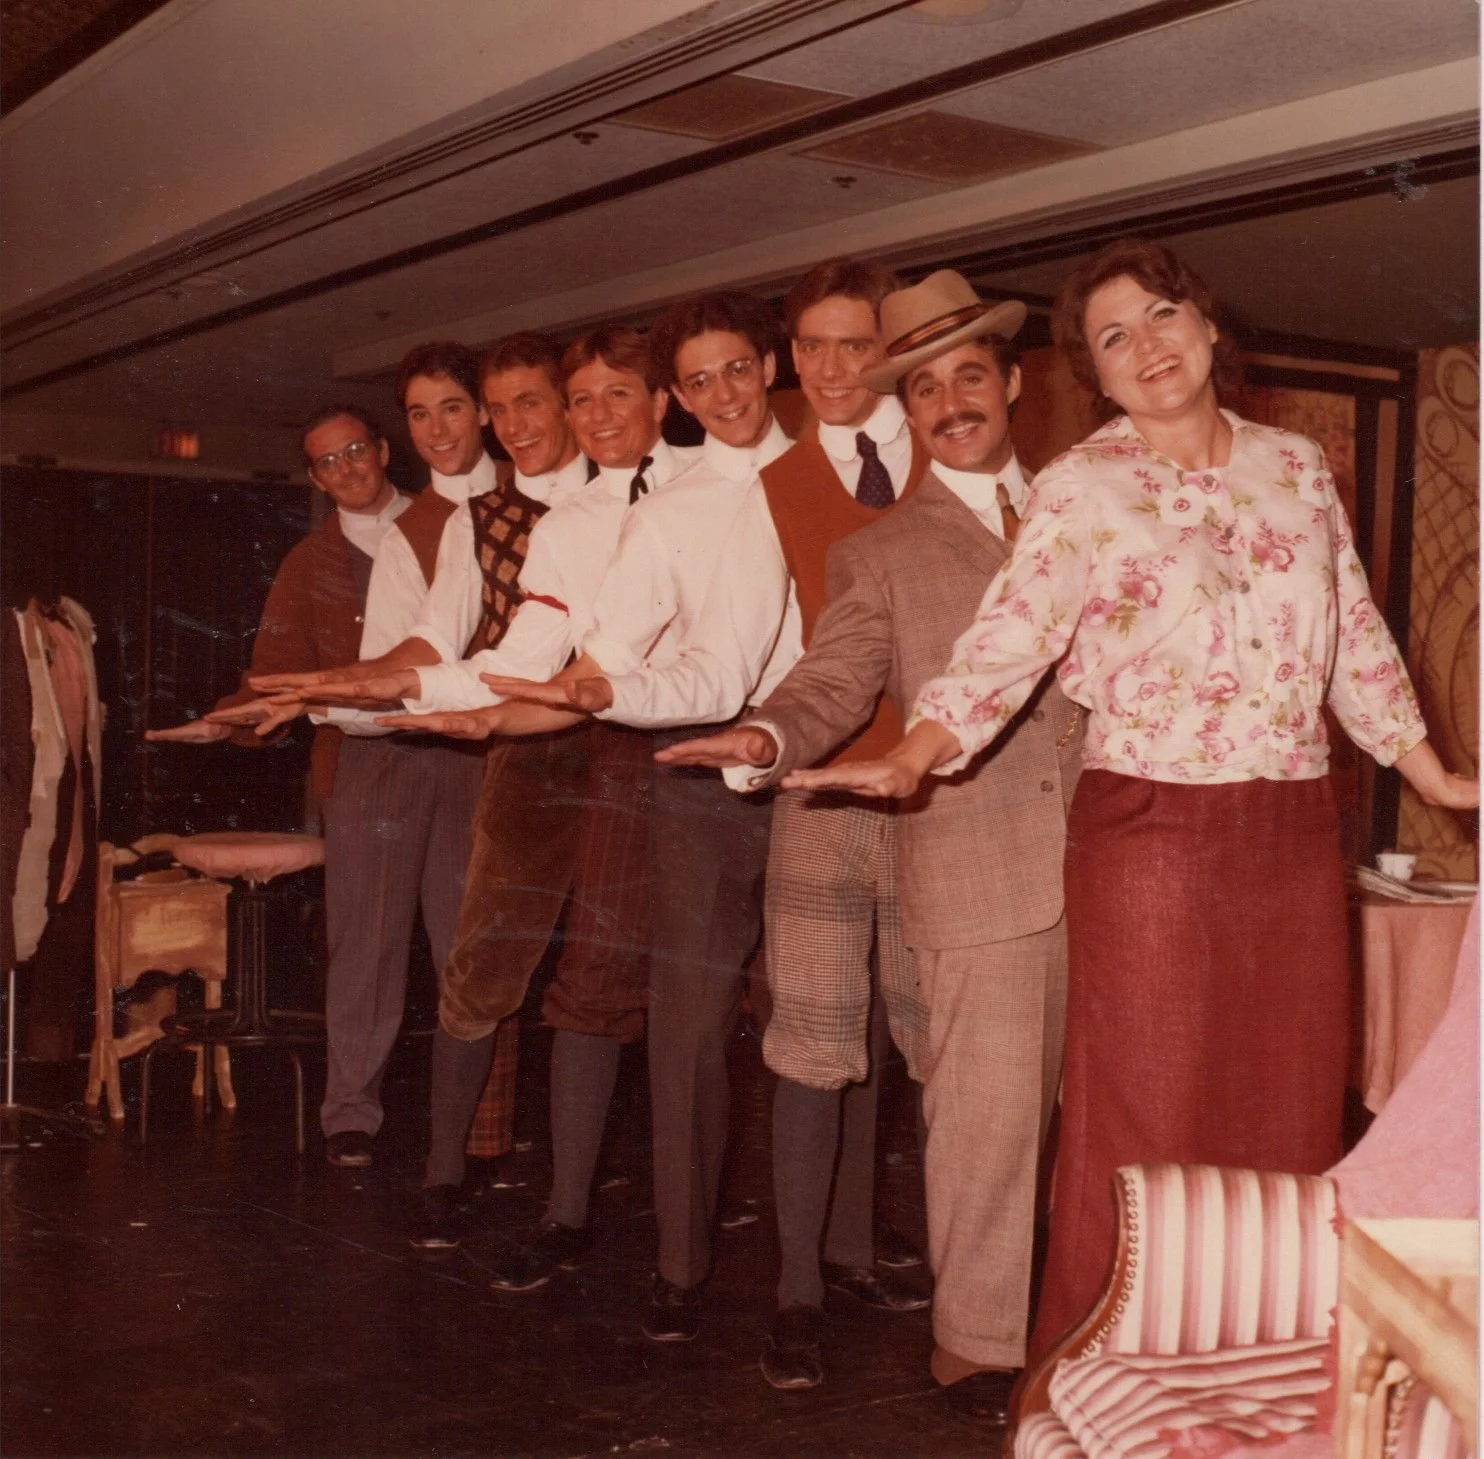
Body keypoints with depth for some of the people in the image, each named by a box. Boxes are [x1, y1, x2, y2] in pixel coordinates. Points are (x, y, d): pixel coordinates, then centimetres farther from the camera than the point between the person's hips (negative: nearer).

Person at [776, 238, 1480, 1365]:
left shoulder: (1298, 467, 11)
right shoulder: (1081, 489, -2)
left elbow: (1356, 638, 17)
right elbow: (1005, 643, -12)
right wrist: (909, 760, -28)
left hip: (1297, 831, 4)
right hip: (1151, 833, -4)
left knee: (1290, 1114, 9)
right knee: (1145, 1120, 1)